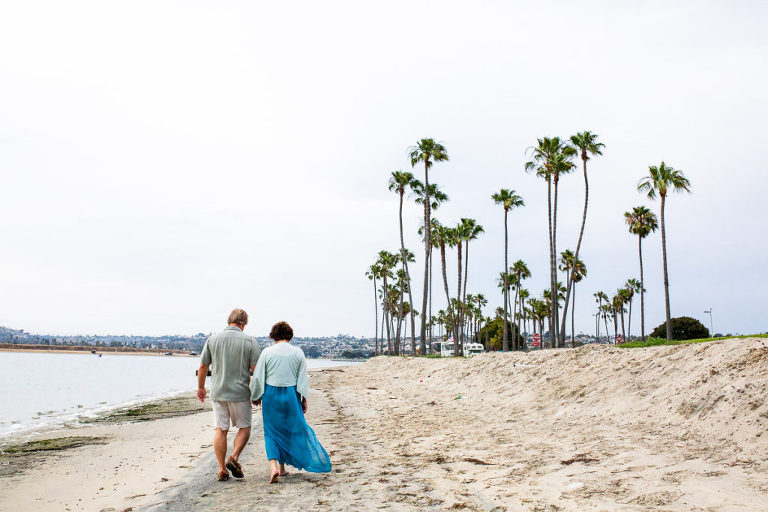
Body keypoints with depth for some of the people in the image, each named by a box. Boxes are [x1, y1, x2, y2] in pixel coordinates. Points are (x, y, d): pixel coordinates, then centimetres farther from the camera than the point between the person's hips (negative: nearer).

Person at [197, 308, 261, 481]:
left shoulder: (213, 339, 3)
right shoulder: (249, 341, -6)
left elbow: (203, 366, 8)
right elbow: (256, 369, -8)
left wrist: (201, 387, 22)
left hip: (217, 392, 3)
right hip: (240, 392, -3)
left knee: (220, 430, 8)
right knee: (244, 427, 12)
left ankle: (222, 470, 8)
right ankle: (234, 457, -7)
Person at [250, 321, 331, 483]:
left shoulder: (267, 352, -5)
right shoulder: (298, 353, 0)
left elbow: (258, 377, -2)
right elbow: (303, 379, 2)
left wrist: (256, 396, 11)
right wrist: (304, 399, 9)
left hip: (271, 395, -1)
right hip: (291, 395, 1)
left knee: (271, 431, 8)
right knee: (289, 430, 16)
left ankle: (273, 465, -10)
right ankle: (282, 467, 23)